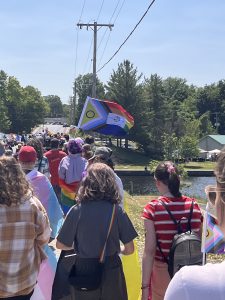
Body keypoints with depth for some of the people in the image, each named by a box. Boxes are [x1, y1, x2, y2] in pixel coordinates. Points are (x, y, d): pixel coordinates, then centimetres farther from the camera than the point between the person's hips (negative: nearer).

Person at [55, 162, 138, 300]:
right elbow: (129, 249, -9)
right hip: (111, 272, 0)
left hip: (85, 271, 0)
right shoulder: (117, 211, -13)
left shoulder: (76, 211, -14)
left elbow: (61, 245, -6)